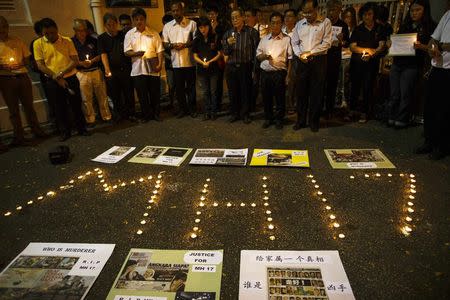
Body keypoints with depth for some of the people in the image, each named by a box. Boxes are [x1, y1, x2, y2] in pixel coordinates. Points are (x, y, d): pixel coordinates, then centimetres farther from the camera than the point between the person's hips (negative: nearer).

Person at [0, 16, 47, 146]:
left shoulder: (17, 41, 8)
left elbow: (27, 58, 11)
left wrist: (20, 64, -9)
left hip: (22, 76, 2)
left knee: (29, 105, 11)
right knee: (13, 109, 4)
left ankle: (36, 130, 23)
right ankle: (19, 137, 10)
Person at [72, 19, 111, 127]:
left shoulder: (93, 40, 10)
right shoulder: (71, 42, 4)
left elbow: (100, 55, 9)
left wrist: (93, 60, -8)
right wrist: (80, 63, -14)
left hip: (96, 71, 2)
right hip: (82, 73, -2)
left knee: (102, 95, 4)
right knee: (86, 99, 0)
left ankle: (106, 116, 15)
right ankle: (90, 120, 10)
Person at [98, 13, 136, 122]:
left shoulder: (123, 35, 8)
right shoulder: (102, 38, 4)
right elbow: (103, 55, -6)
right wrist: (107, 70, -20)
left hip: (126, 69, 0)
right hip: (112, 71, 0)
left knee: (129, 93, 2)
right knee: (115, 95, 4)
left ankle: (131, 113, 14)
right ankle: (119, 114, 18)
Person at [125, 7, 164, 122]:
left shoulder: (153, 33, 6)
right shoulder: (129, 34, 6)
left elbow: (160, 50, 2)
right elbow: (127, 52, 0)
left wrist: (160, 64, -11)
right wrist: (136, 53, -21)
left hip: (153, 69, 0)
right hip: (138, 70, 0)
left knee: (155, 93, 5)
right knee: (142, 94, 4)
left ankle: (156, 113, 20)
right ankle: (146, 115, 18)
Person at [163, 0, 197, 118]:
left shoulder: (192, 24, 2)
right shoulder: (167, 26, 9)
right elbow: (164, 44, 9)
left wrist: (185, 45, -16)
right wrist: (172, 45, -13)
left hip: (189, 62, -2)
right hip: (176, 63, 2)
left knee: (191, 86, 6)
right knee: (179, 87, 7)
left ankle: (192, 109, 18)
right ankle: (183, 109, 21)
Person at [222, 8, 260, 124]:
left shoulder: (252, 32, -1)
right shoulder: (228, 33, 10)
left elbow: (256, 50, -3)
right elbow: (225, 52, 6)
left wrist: (255, 67, -9)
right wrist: (228, 44, -15)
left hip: (246, 66, -3)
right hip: (231, 67, 3)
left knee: (246, 91, 2)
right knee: (233, 92, 8)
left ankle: (245, 114, 15)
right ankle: (234, 113, 22)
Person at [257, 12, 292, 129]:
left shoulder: (287, 39, 1)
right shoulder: (264, 39, 13)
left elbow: (290, 58, -2)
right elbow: (258, 55, 14)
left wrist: (288, 74, -8)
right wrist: (264, 56, -9)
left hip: (279, 72, -3)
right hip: (265, 72, 3)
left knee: (280, 98, 4)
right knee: (266, 97, 10)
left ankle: (279, 119, 19)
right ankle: (268, 118, 26)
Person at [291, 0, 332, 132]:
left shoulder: (325, 22, -1)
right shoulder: (299, 24, 10)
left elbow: (326, 43, -7)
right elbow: (295, 42, 13)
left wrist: (310, 52, -13)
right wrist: (300, 54, -6)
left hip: (319, 60, -3)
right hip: (303, 62, 3)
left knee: (317, 92, 2)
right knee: (301, 90, 5)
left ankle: (314, 121, 15)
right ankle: (301, 120, 16)